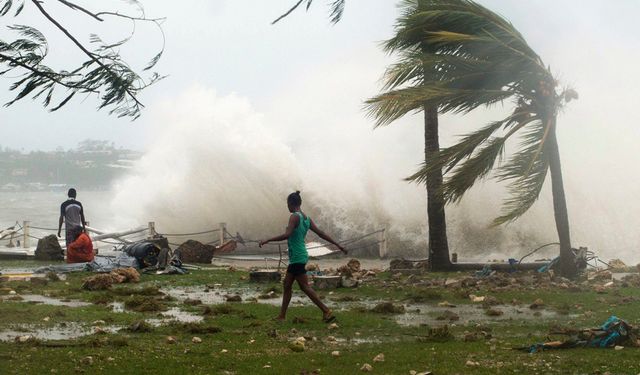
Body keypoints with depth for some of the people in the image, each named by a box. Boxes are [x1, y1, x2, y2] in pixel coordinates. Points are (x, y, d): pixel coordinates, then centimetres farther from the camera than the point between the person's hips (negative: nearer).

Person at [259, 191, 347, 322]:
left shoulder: (295, 217, -14)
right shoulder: (306, 218, 11)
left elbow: (287, 235, -26)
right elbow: (321, 233, 11)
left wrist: (267, 240, -23)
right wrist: (338, 245, 16)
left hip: (297, 258, -9)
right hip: (301, 256, 9)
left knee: (305, 287, -7)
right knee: (286, 284, 14)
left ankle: (327, 311, -11)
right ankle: (282, 316, 19)